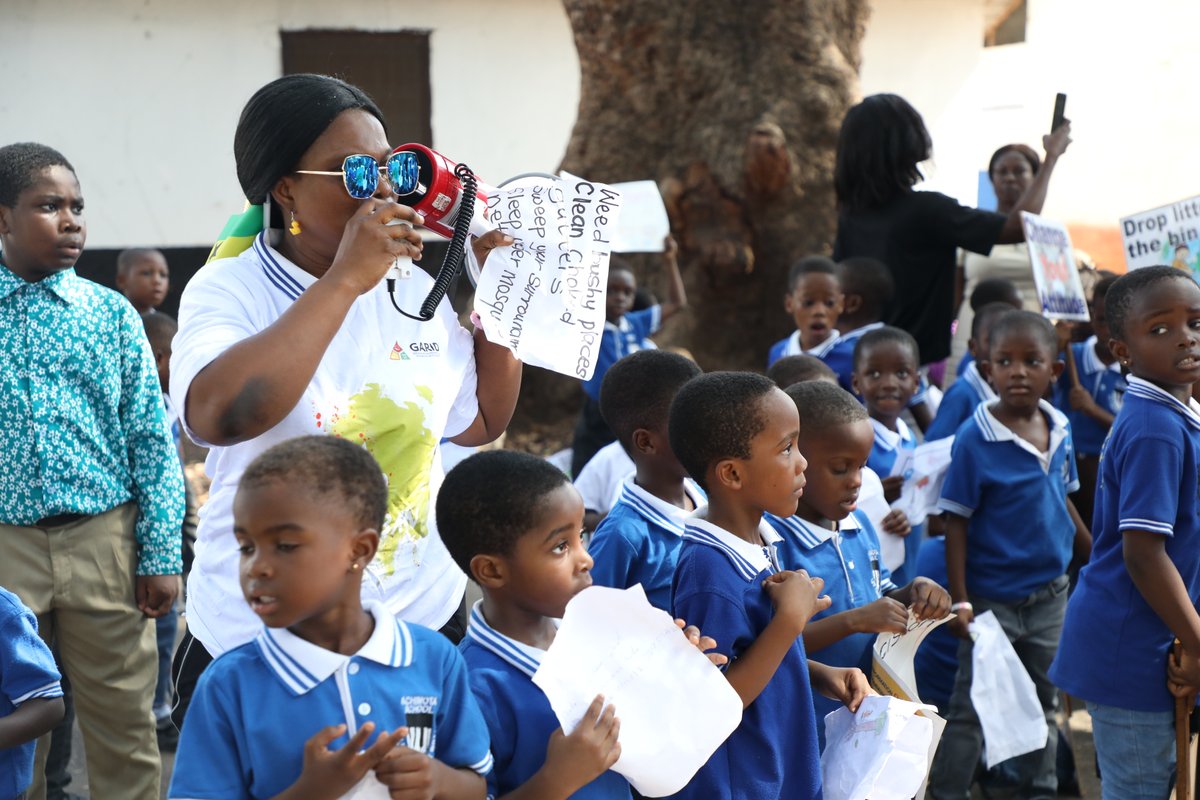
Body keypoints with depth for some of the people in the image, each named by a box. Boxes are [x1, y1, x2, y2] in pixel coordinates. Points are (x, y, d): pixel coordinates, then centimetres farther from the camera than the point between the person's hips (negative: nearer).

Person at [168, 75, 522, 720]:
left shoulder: (416, 288, 4)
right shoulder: (229, 291, -11)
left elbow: (480, 425, 17)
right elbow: (217, 417, -33)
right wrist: (346, 279, -29)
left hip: (424, 616, 5)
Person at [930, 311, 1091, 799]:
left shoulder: (1060, 430, -2)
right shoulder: (975, 439, -17)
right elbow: (956, 524, -14)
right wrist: (958, 600, -16)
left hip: (1049, 595, 5)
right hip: (991, 599, -5)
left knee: (1042, 703, 18)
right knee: (971, 708, 3)